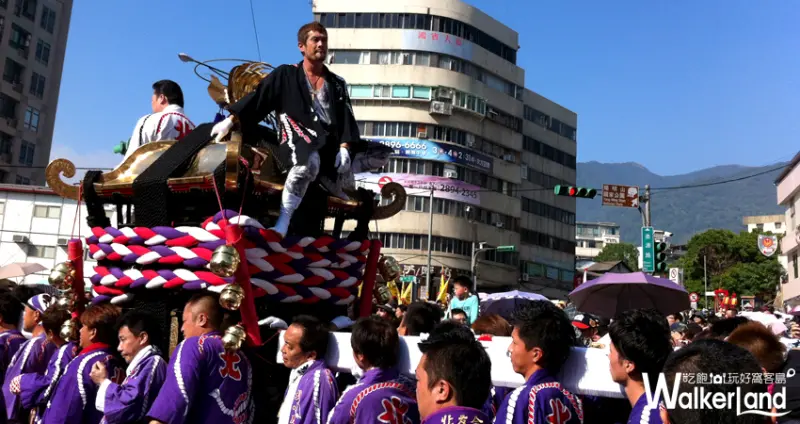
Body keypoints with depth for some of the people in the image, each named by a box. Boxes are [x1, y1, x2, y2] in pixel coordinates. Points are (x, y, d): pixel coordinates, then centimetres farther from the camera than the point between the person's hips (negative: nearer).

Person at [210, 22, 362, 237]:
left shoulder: (337, 84, 24)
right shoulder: (285, 75, 16)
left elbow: (346, 119, 14)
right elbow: (258, 98, 7)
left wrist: (344, 147, -3)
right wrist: (232, 119, -7)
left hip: (331, 142, 6)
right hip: (298, 137, -5)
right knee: (309, 162, -38)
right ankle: (282, 224, -42)